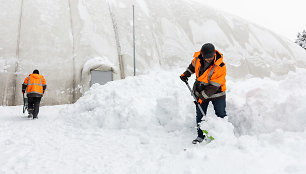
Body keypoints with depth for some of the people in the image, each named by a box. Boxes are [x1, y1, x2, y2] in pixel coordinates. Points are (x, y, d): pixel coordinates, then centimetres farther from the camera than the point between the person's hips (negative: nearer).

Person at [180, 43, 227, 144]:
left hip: (216, 93, -4)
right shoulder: (198, 57, -12)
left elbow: (213, 86, -25)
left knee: (221, 115, 8)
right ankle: (201, 136, 23)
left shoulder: (220, 67, -27)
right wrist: (186, 74, 5)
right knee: (200, 115, 8)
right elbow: (193, 65, 13)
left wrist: (202, 96, -25)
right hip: (200, 91, 4)